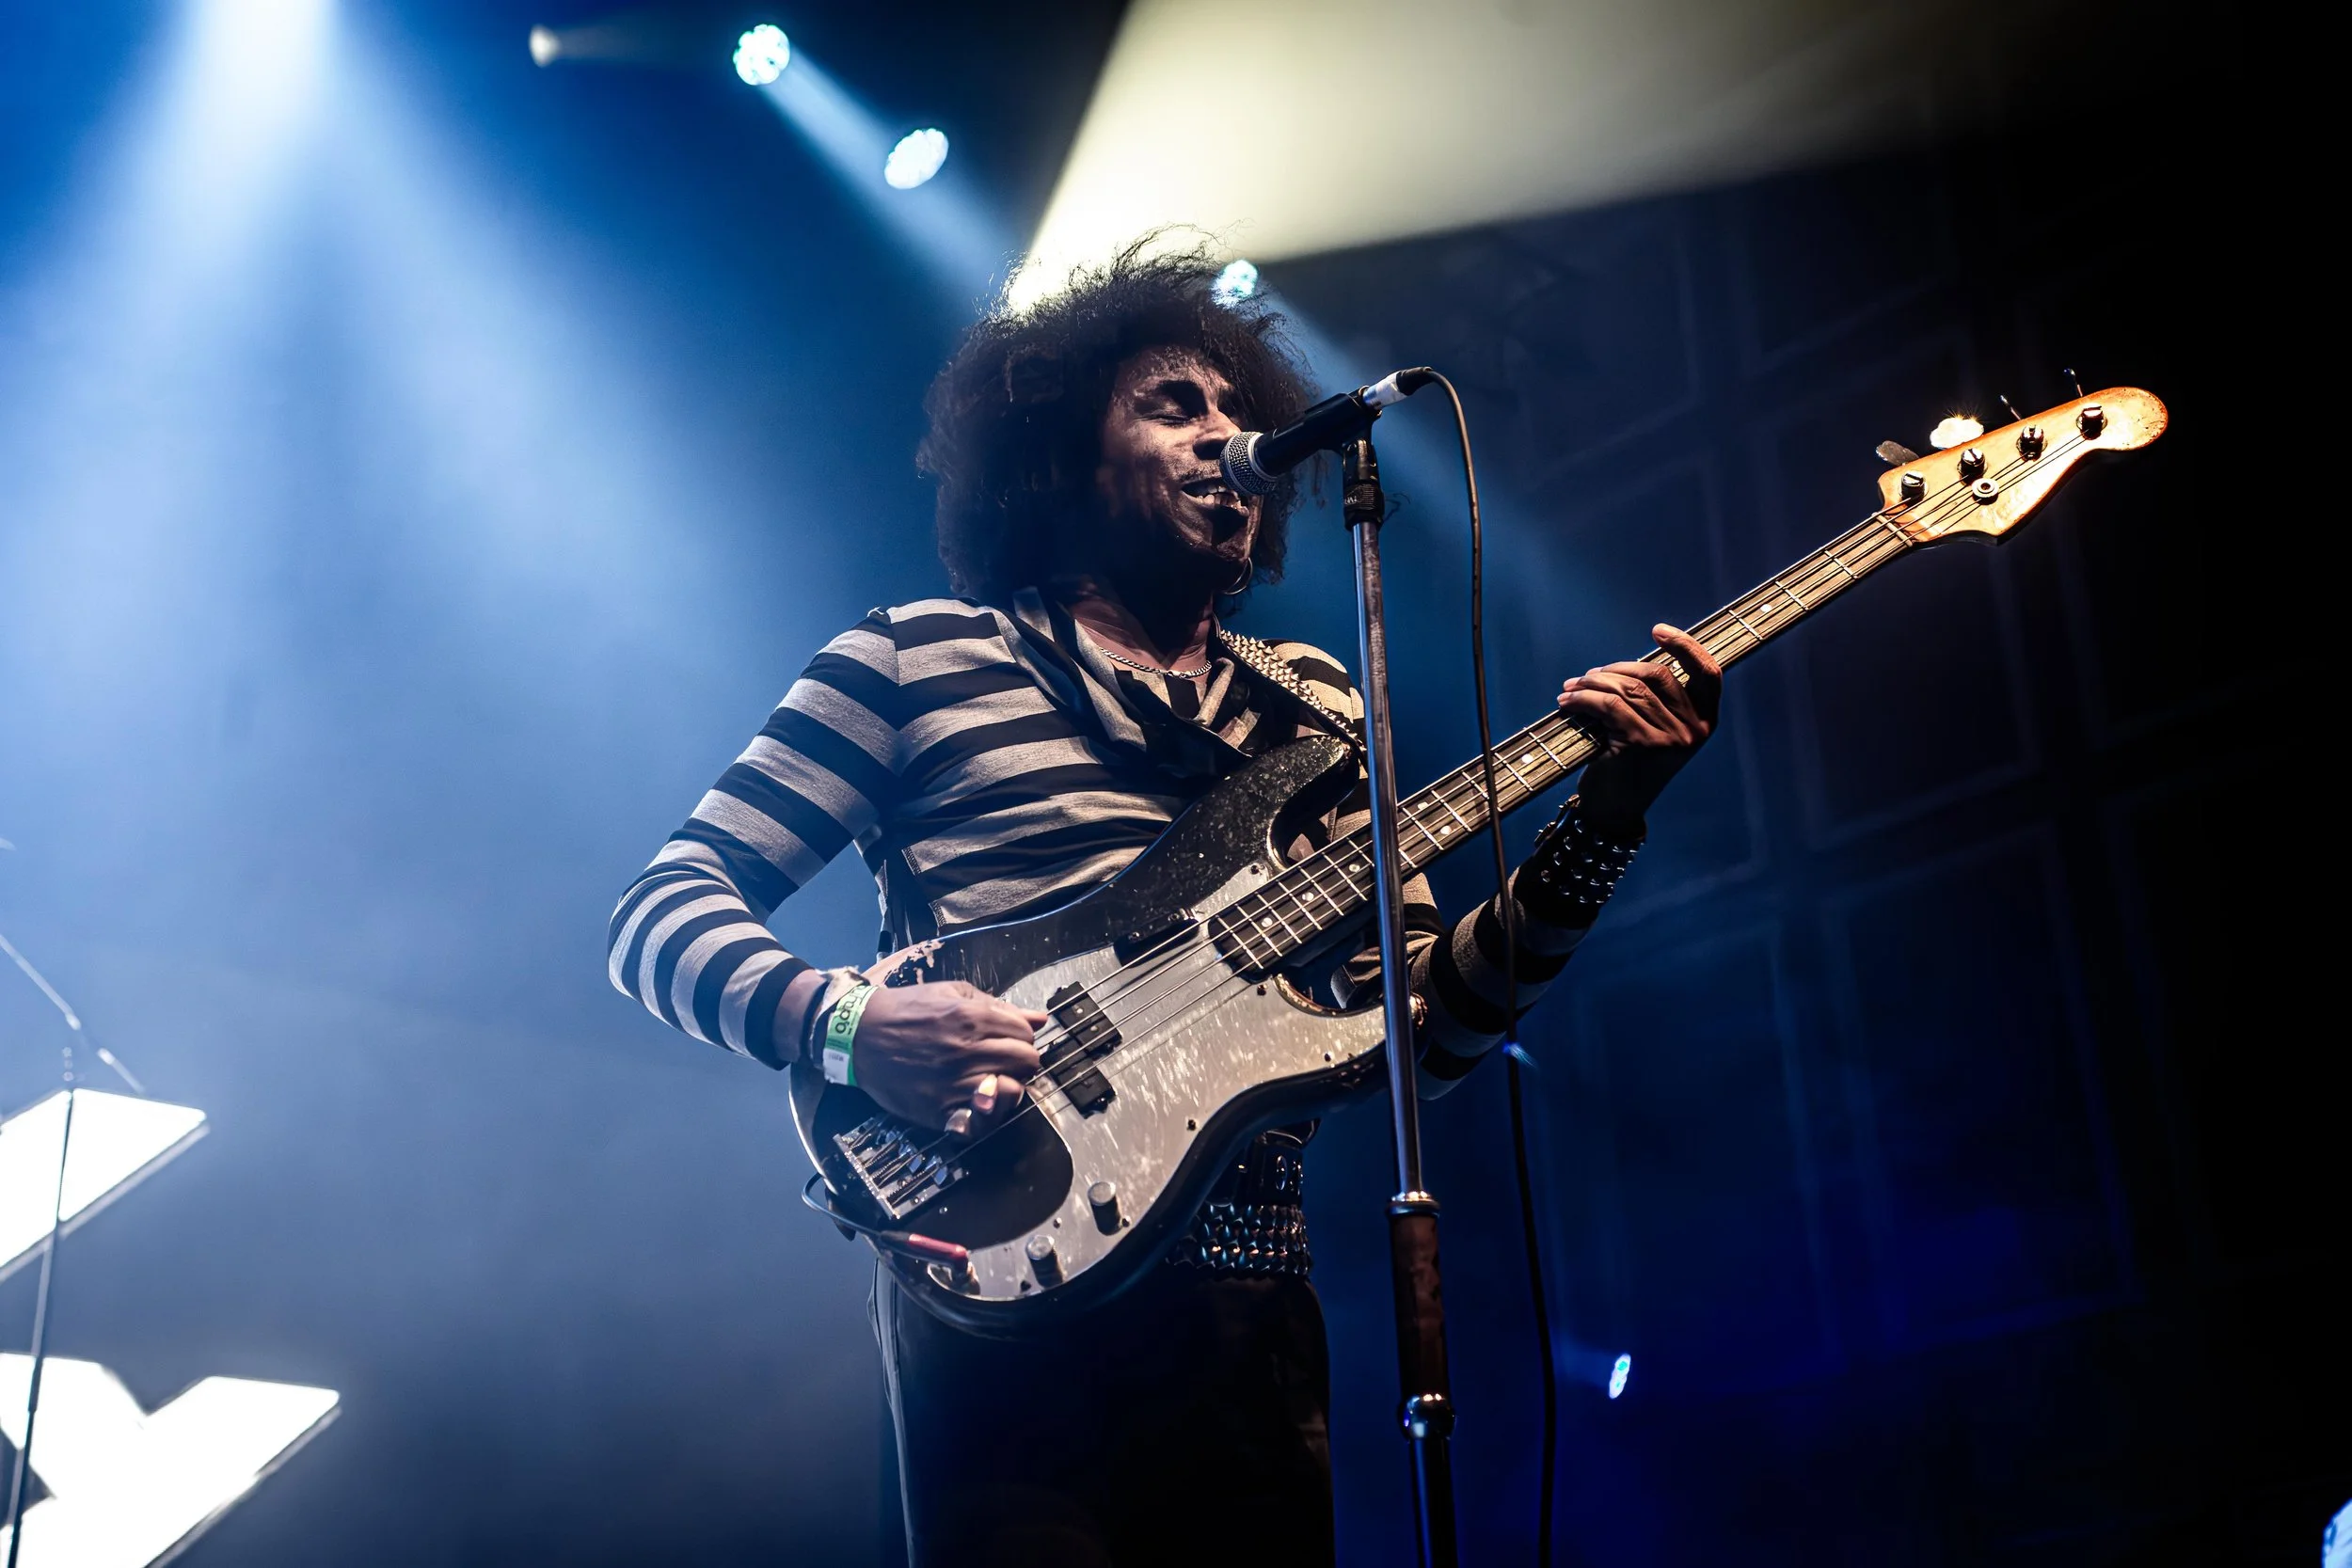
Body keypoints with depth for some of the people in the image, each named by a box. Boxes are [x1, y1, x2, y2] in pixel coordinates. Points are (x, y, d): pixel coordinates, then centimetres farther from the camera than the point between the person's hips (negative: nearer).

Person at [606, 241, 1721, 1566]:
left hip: (1255, 1309, 4)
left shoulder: (1316, 707, 17)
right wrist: (844, 1022, -18)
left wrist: (1608, 812, -2)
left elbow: (1421, 1032, 10)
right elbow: (661, 916, 1)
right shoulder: (916, 659, 4)